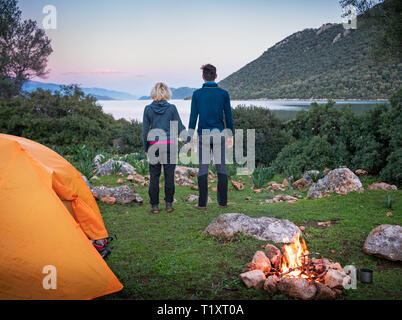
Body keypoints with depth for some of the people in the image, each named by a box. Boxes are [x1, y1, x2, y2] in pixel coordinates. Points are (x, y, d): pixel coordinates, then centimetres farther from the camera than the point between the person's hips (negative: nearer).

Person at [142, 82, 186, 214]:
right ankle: (169, 204, 11)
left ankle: (155, 206, 7)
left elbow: (145, 130, 3)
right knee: (169, 175, 6)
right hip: (170, 144, 0)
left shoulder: (148, 109, 1)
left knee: (154, 176, 5)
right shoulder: (171, 108, -2)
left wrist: (146, 148, 12)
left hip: (154, 145, 1)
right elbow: (179, 127, 2)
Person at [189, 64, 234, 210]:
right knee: (221, 167, 7)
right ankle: (223, 201, 10)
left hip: (203, 136, -1)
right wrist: (231, 135, 10)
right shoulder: (224, 93, 0)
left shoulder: (197, 94, -3)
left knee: (203, 168, 4)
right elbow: (228, 116, 1)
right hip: (219, 134, 1)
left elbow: (193, 117, -4)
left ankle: (202, 202, 5)